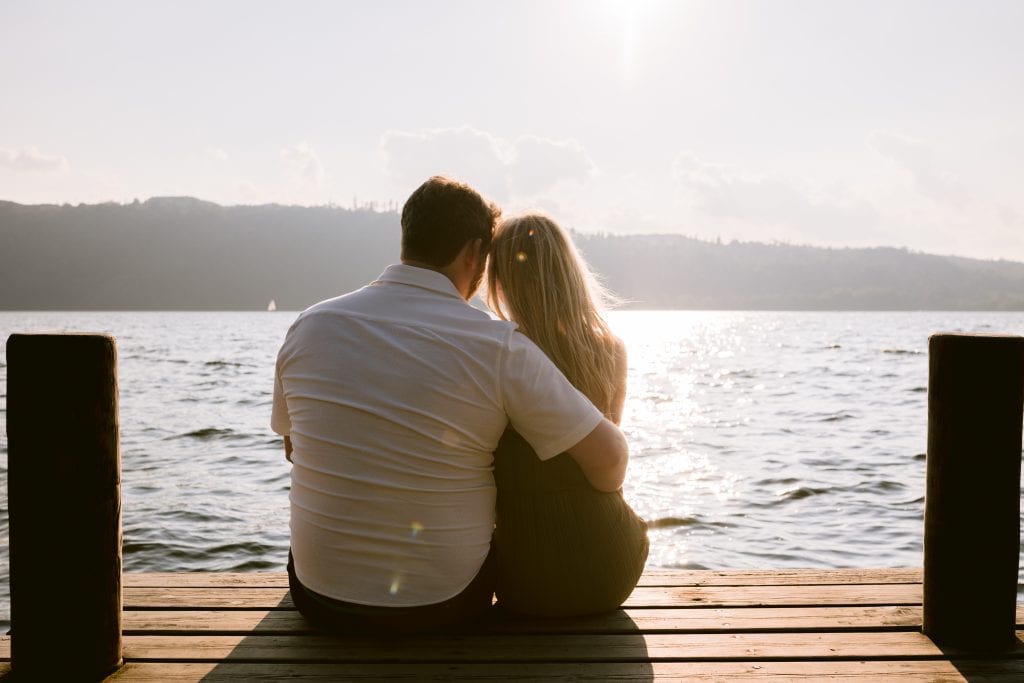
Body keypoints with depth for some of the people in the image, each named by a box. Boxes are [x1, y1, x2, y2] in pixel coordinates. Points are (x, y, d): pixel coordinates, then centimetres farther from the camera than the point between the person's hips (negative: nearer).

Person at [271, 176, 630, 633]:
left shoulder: (308, 327, -6)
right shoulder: (498, 348, -16)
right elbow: (608, 455, -12)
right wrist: (602, 502, 11)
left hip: (321, 600, 3)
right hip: (443, 607, -2)